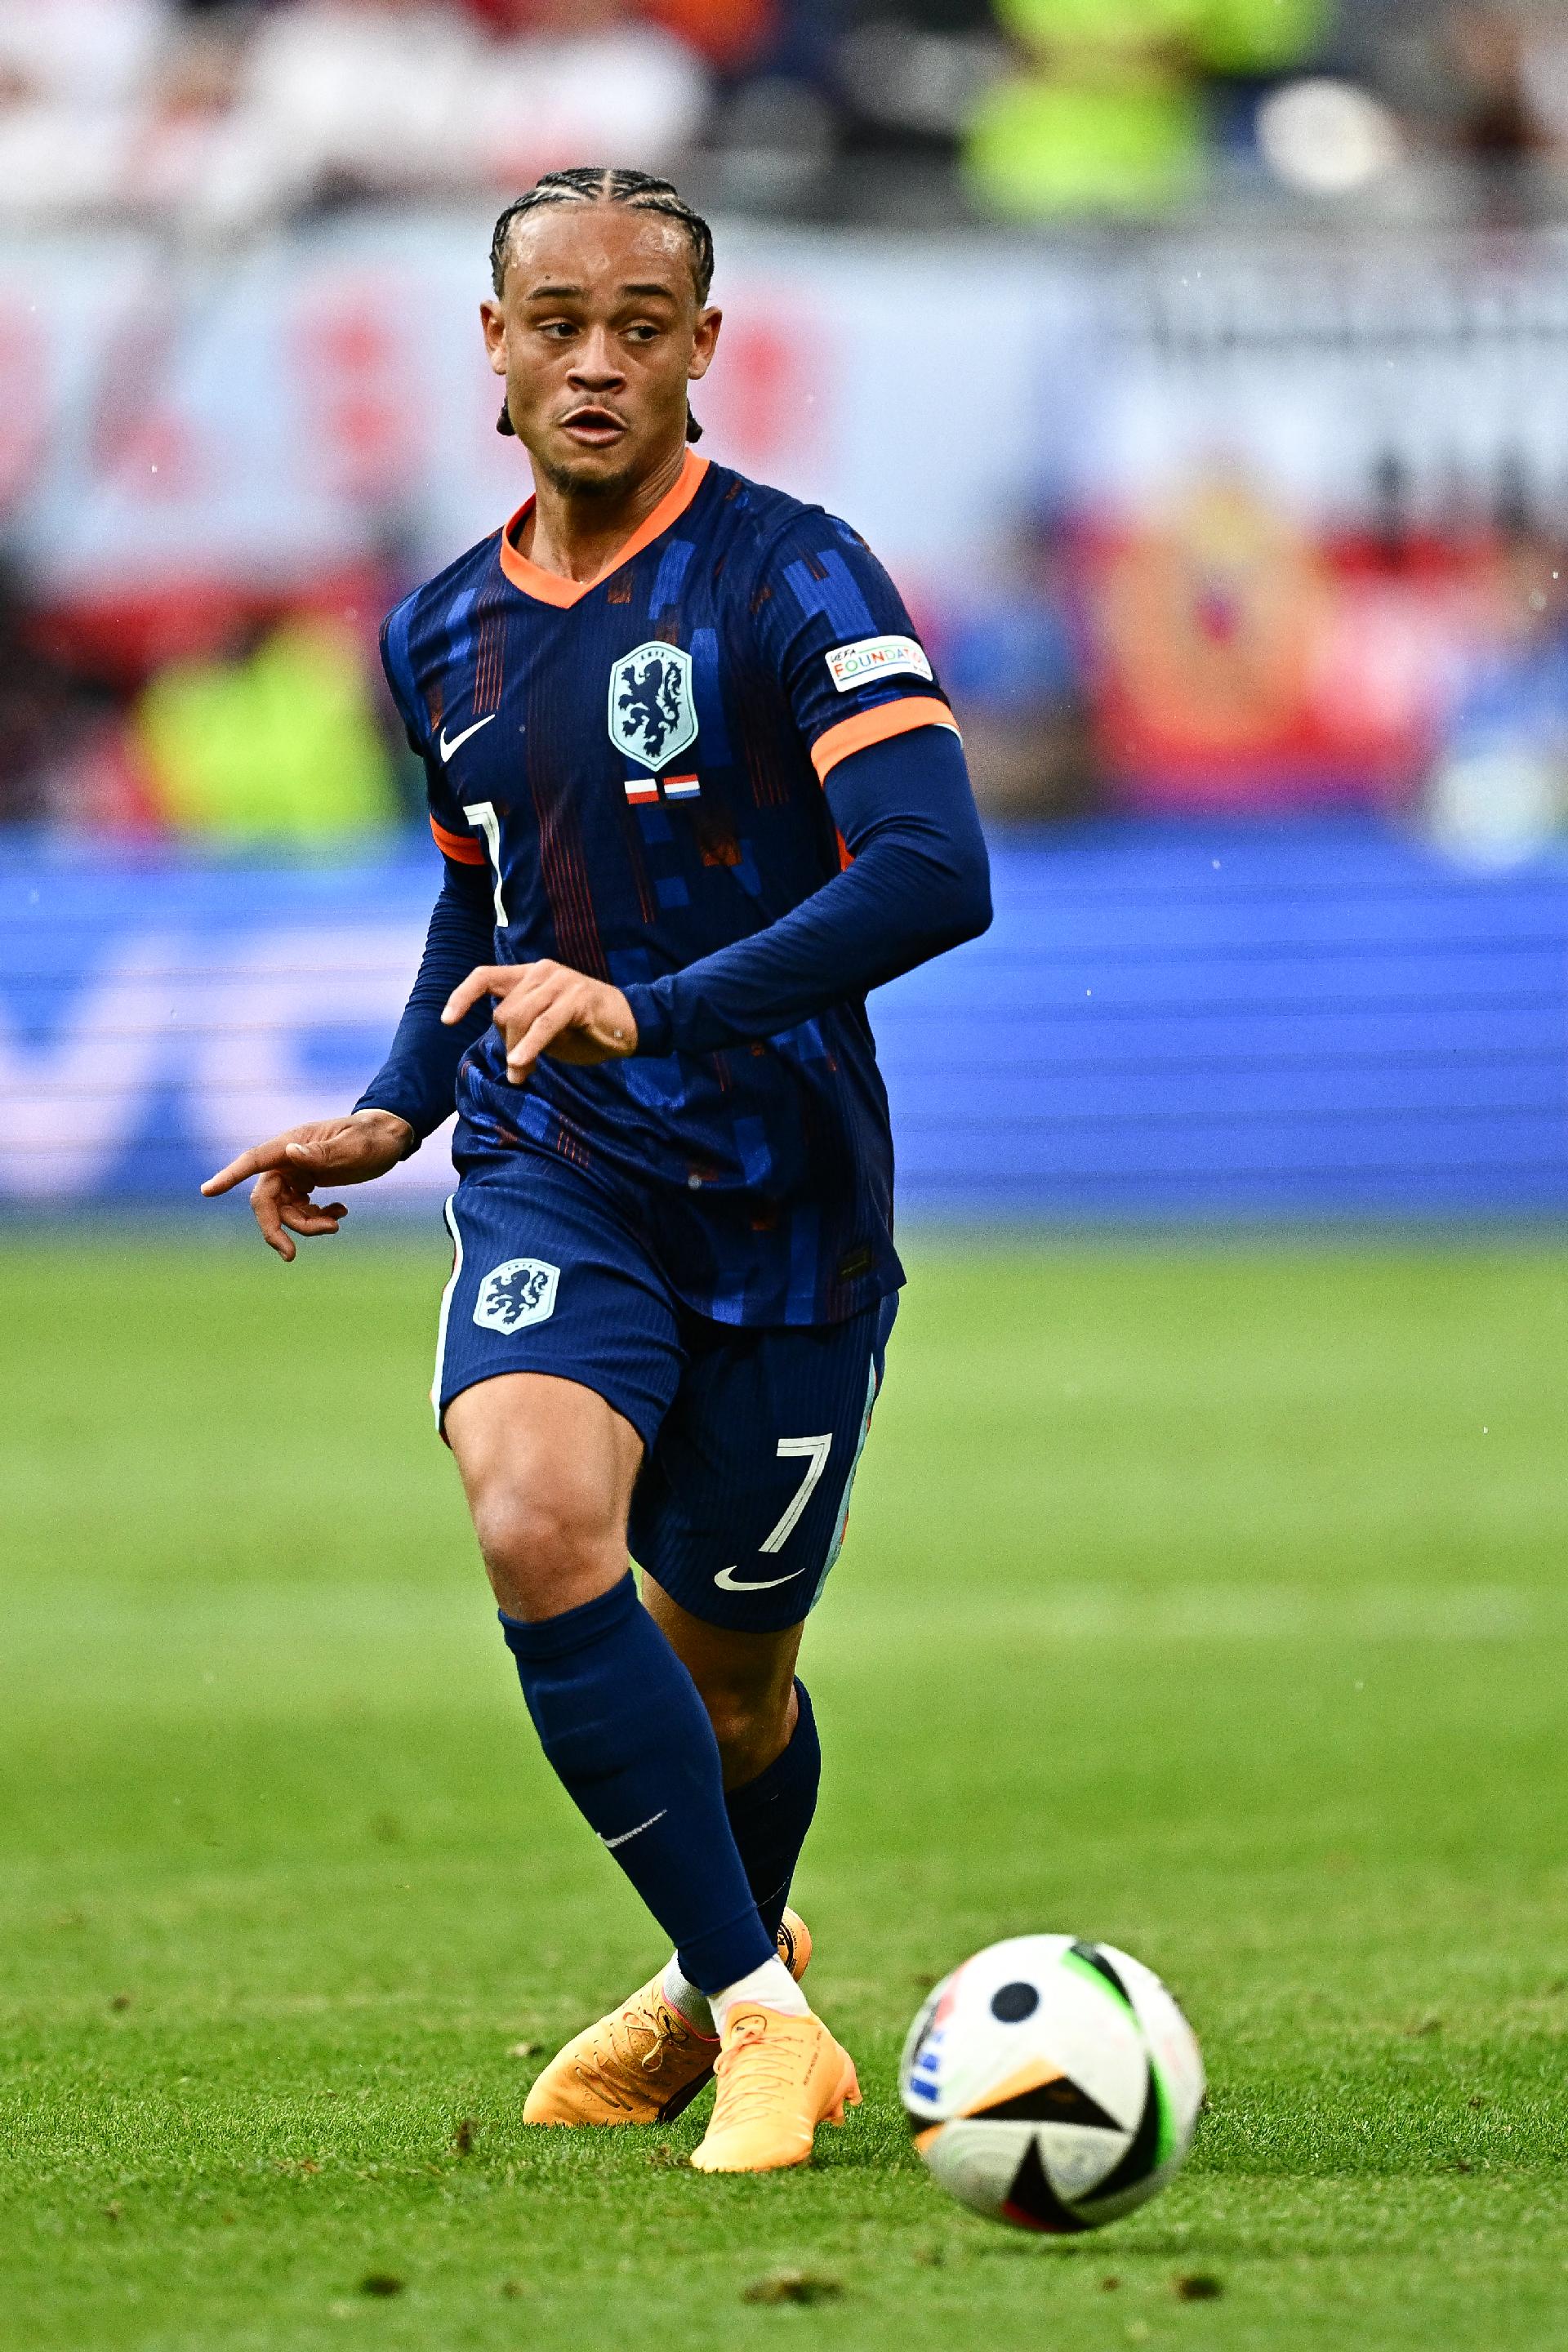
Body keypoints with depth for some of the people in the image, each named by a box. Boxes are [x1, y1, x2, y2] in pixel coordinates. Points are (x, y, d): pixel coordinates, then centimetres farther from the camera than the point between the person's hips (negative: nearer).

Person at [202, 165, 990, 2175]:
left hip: (783, 1201, -3)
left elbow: (933, 873, -25)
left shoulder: (791, 581, -13)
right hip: (553, 1178, 3)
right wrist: (391, 1110, 10)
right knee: (537, 1524, -25)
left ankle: (732, 1975, 43)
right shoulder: (444, 633, 8)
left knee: (727, 1667, 9)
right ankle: (754, 2013, -14)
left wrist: (658, 1011, -35)